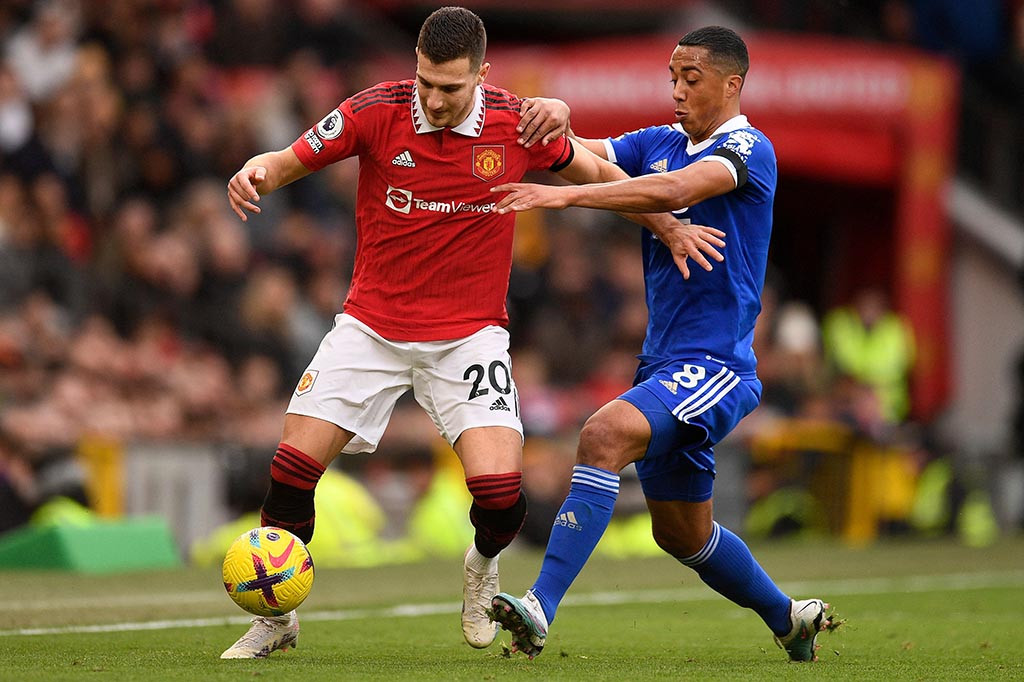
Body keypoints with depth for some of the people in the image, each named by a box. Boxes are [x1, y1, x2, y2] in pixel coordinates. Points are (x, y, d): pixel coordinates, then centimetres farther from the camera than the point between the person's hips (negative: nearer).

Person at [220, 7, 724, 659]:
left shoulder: (516, 123, -10)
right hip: (372, 324, 1)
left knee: (500, 493, -17)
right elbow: (292, 160, -6)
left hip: (469, 333, 0)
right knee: (293, 467, -9)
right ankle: (275, 618, 12)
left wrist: (671, 229, 7)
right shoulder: (377, 111, -13)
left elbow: (594, 170, 8)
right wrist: (256, 171, -29)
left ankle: (483, 565, 21)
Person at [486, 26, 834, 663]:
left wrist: (565, 196, -35)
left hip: (716, 365, -9)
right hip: (665, 366, 9)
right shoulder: (659, 143, 12)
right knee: (682, 534, 18)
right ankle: (789, 618, 41)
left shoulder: (750, 149, -11)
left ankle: (541, 610, -37)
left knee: (605, 434, -31)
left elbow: (674, 191, -29)